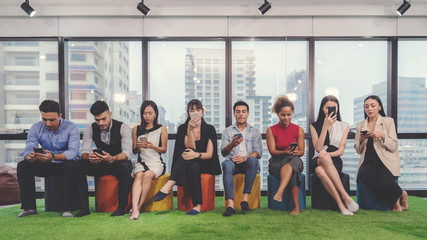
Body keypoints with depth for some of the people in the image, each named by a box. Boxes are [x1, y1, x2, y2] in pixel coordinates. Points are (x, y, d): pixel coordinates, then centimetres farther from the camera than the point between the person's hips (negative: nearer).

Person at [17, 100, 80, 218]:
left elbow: (73, 152, -28)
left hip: (66, 164, -4)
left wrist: (53, 157, -46)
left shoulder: (71, 127, -15)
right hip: (48, 166, 4)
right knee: (23, 165, -17)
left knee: (71, 165, -37)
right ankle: (29, 207, -12)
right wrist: (30, 156, -38)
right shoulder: (36, 128, -2)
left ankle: (66, 208, -34)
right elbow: (28, 149, -12)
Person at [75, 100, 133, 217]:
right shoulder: (90, 129, -4)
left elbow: (128, 152, -25)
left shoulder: (123, 127, -15)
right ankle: (84, 207, -18)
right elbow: (84, 151, -11)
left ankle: (121, 207, -25)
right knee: (79, 165, -22)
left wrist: (112, 158, -46)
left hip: (120, 163, -3)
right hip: (101, 165, 4)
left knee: (125, 166, -38)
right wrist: (89, 157, -38)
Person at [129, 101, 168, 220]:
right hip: (141, 162, 2)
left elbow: (164, 149, 7)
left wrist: (153, 146, -12)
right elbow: (134, 151, 16)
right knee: (138, 175, -31)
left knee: (147, 175, -33)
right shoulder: (136, 129, 15)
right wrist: (138, 147, -7)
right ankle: (135, 209, -44)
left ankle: (138, 207, -26)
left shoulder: (161, 129, 9)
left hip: (157, 163, -1)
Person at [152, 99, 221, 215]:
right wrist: (190, 130, -25)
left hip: (204, 165, -1)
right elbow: (190, 148, -11)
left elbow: (209, 154, -6)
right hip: (187, 165, 1)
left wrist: (196, 154, -27)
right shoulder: (183, 128, 5)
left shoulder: (209, 129, 3)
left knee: (193, 166, -37)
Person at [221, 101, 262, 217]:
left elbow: (258, 152, 2)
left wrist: (245, 157, -18)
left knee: (252, 159, -35)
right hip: (233, 162, 0)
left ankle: (245, 198, -35)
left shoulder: (255, 131, 16)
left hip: (248, 164, 0)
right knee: (226, 164, -35)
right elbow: (223, 152, 3)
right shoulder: (227, 131, 16)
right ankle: (230, 204, -44)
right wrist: (231, 145, -20)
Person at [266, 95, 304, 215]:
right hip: (276, 164, -1)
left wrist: (293, 152, -24)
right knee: (293, 172, -36)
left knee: (293, 160, -39)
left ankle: (280, 192, -50)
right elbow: (272, 151, -5)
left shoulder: (299, 130, 5)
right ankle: (296, 206, -35)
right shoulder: (271, 130, 2)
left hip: (295, 162, 1)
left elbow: (301, 151, 2)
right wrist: (285, 152, -27)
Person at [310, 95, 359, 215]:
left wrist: (328, 154, -20)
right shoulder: (314, 126, 8)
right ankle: (345, 197, -36)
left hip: (335, 162, 0)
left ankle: (341, 204, -34)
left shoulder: (344, 126, 11)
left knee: (324, 164, -39)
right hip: (318, 161, 0)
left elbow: (341, 150, 2)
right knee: (322, 164, -39)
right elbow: (318, 148, -6)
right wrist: (325, 126, -11)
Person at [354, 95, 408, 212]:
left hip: (386, 161, -3)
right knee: (363, 174, -32)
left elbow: (394, 147, -1)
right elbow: (358, 150, 14)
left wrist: (382, 135, -16)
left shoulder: (388, 121, 7)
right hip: (368, 161, 3)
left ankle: (401, 194, 6)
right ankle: (394, 200, -8)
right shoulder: (360, 125, 16)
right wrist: (361, 140, -6)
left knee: (384, 182, -32)